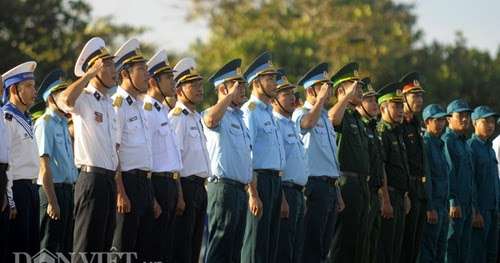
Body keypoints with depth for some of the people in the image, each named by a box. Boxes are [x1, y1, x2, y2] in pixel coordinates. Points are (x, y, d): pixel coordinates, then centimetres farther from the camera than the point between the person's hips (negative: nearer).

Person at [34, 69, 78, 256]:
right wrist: (52, 201, -20)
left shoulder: (63, 125, 17)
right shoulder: (45, 123, -10)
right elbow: (44, 165, -16)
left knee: (66, 249, 11)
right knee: (50, 249, -7)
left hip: (68, 190, 9)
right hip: (54, 190, -9)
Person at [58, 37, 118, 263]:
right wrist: (92, 72, -25)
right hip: (92, 178, -9)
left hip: (110, 180, 9)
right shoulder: (83, 99, -6)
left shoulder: (109, 104, 20)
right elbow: (66, 99, -31)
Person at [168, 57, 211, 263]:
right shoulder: (177, 117, -10)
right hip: (186, 185, -9)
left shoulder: (196, 118, 19)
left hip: (199, 188, 9)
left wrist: (202, 186, 17)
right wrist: (179, 196, -21)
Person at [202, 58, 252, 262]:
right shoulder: (217, 114, -5)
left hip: (241, 190, 9)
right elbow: (211, 119, -32)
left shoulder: (240, 118, 22)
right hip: (224, 186, -9)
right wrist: (231, 95, -22)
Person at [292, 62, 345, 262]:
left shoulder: (326, 118, 21)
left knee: (323, 247, 9)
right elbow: (308, 123, -32)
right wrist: (321, 98, -22)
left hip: (330, 186, 9)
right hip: (314, 185, -9)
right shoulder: (300, 114, -5)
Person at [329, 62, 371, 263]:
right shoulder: (340, 115, -6)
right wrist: (348, 96, -24)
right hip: (346, 183, -9)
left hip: (362, 184, 9)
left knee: (359, 238, 10)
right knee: (343, 240, -8)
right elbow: (333, 120, -34)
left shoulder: (357, 117, 22)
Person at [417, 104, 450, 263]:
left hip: (442, 207, 9)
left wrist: (446, 209, 18)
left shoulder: (440, 145, 18)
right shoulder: (425, 143, -10)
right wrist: (430, 208, -19)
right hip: (432, 207, -9)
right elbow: (425, 178, -16)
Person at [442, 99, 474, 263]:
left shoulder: (463, 142, 18)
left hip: (466, 203, 9)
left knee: (464, 246, 9)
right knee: (452, 243, -7)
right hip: (455, 203, -9)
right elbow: (448, 173, -17)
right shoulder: (447, 141, -11)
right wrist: (453, 202, -21)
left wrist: (471, 204, 19)